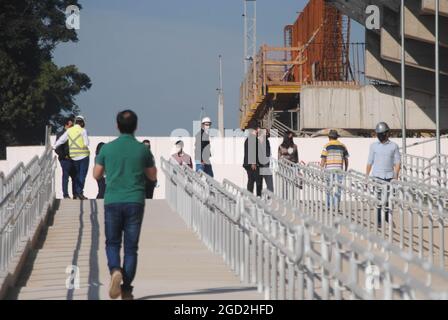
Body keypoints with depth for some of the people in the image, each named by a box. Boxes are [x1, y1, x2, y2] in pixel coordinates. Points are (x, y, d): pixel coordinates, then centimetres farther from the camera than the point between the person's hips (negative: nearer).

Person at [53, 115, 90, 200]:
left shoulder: (69, 130, 6)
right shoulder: (83, 130, -8)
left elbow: (61, 140, 9)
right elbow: (86, 143, -11)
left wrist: (54, 147, 21)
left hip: (74, 156, 5)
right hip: (83, 155, -5)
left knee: (77, 174, 14)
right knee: (82, 174, -2)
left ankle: (76, 193, 11)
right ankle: (80, 192, -9)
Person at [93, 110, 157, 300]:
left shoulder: (107, 148, 0)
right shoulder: (143, 150, 0)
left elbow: (96, 175, 9)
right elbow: (153, 176, 11)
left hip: (112, 202, 0)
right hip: (135, 202, 0)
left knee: (112, 243, 12)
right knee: (131, 247, 6)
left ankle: (115, 270, -17)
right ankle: (126, 289, 1)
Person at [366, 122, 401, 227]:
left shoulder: (394, 146, 3)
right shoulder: (374, 146, 4)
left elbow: (397, 162, 2)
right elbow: (370, 162, 8)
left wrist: (396, 176, -10)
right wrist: (366, 177, 6)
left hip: (389, 176, 1)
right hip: (377, 175, -1)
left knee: (388, 198, 5)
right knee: (379, 198, -6)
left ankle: (388, 217, 24)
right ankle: (379, 221, -5)